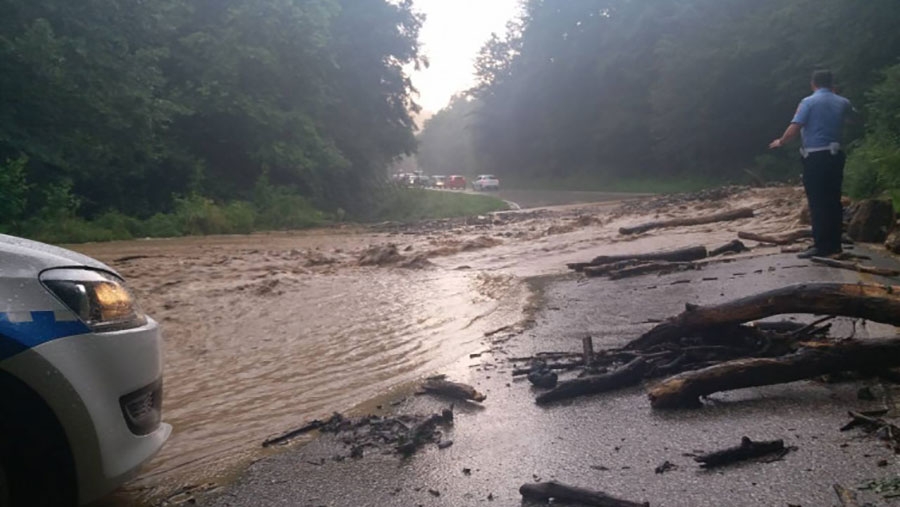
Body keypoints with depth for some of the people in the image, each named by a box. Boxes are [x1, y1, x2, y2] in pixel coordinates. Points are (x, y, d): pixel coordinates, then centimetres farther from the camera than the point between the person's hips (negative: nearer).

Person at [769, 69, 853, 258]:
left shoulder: (808, 102, -6)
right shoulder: (842, 103, 11)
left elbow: (795, 127, -16)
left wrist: (780, 142, 1)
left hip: (815, 157, -6)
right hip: (835, 155, 6)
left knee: (817, 202, -5)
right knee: (833, 201, 11)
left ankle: (821, 246, -6)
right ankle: (834, 244, 15)